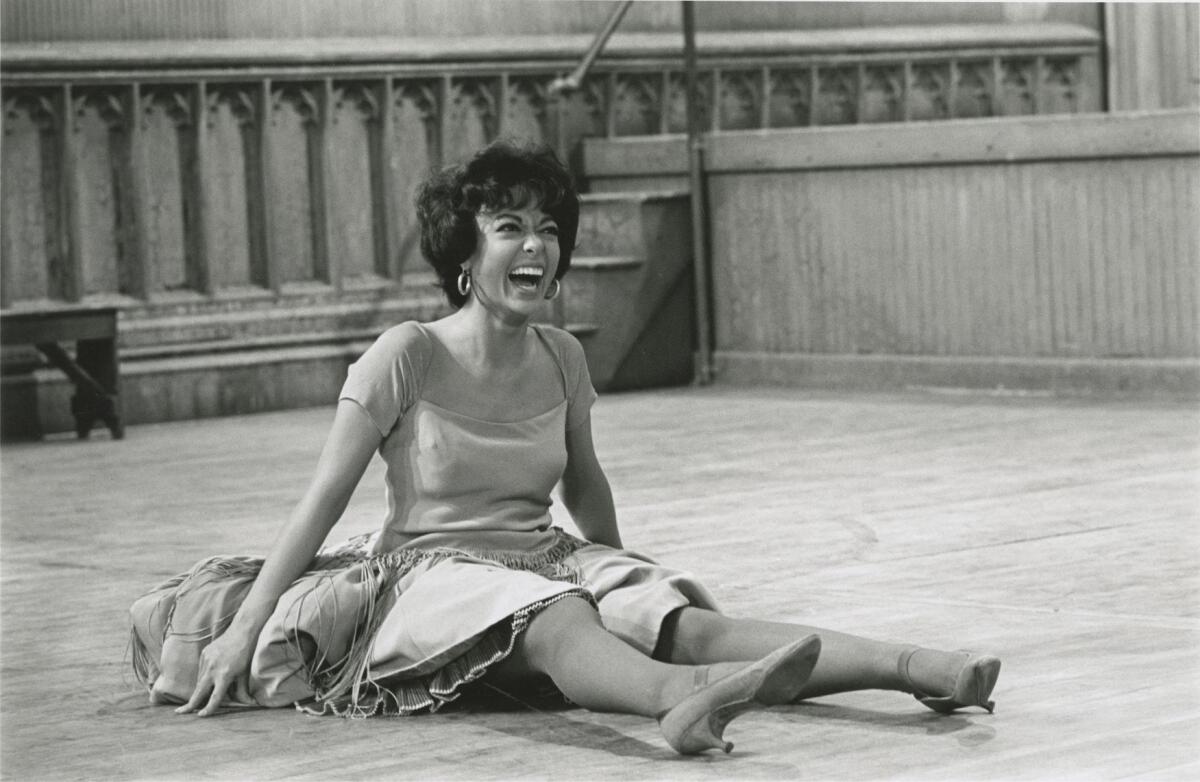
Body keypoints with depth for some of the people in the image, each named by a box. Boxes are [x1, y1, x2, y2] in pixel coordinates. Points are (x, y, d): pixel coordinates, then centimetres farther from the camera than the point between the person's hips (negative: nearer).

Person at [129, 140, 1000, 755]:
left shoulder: (562, 358, 6)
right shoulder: (407, 357, -9)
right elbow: (322, 502, -7)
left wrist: (626, 578, 34)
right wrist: (243, 631, -10)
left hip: (546, 560, 5)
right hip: (432, 572, -5)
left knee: (685, 619, -24)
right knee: (552, 619, -39)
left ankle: (911, 666, -44)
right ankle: (680, 698, -73)